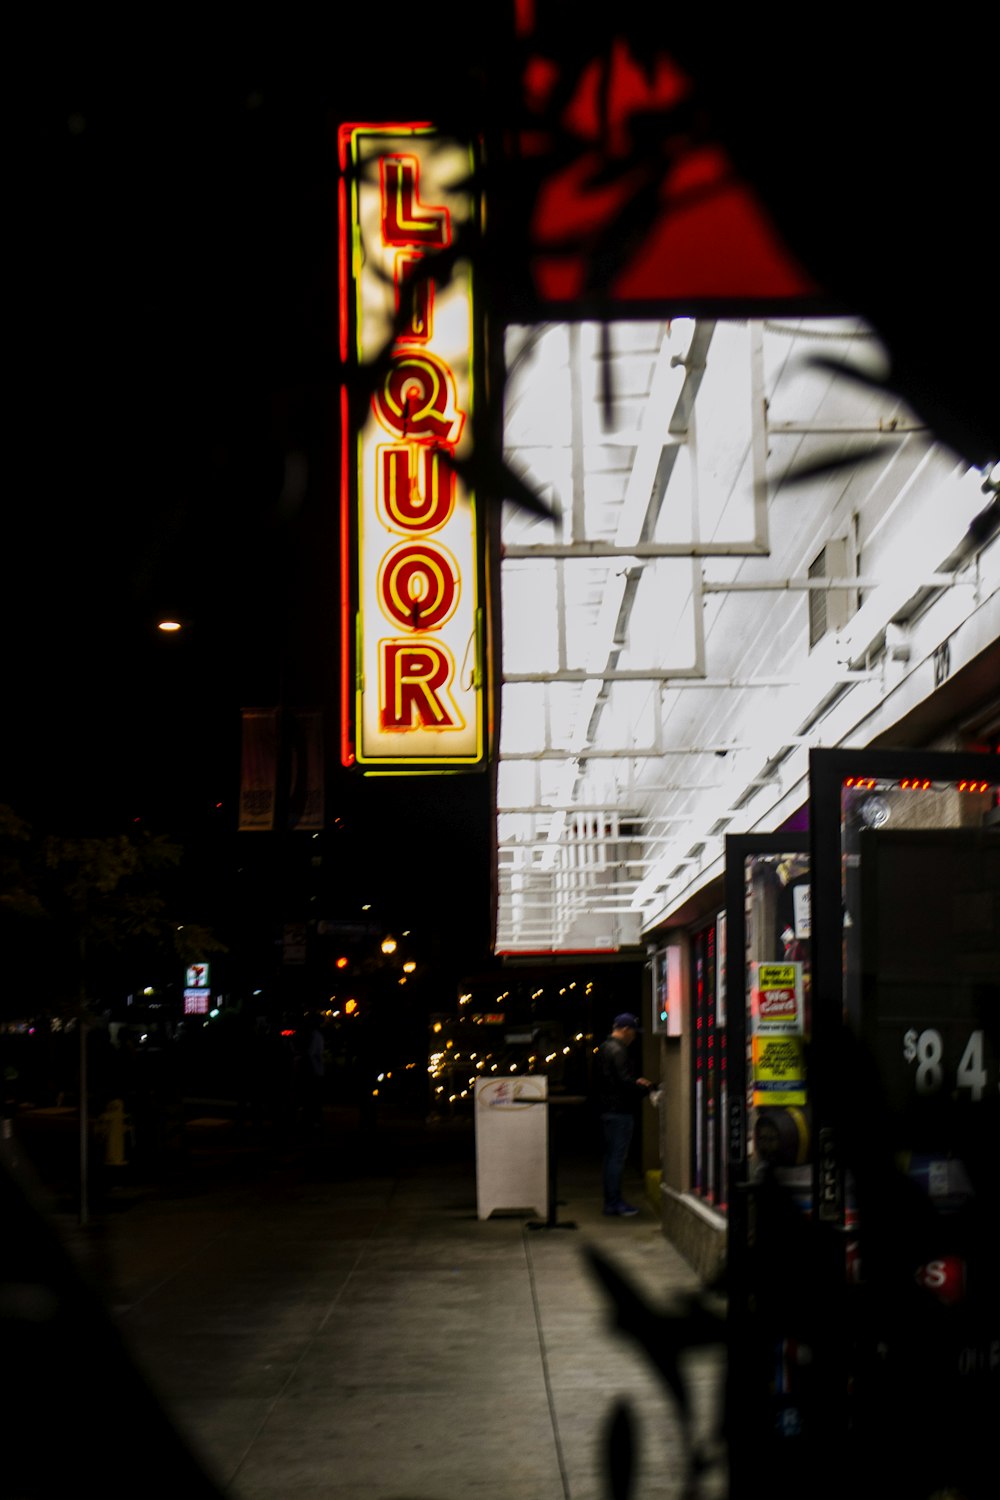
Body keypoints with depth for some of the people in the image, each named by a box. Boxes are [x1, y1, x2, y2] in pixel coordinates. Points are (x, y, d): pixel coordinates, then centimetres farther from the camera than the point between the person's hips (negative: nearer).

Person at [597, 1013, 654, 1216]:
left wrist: (636, 1082, 18)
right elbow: (625, 1082, -22)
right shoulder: (618, 1051, -17)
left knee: (611, 1157, 14)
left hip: (607, 1110, 10)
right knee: (617, 1157, -6)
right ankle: (615, 1202, -4)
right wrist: (645, 1089, -8)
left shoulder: (604, 1048, 16)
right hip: (620, 1111, -10)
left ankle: (610, 1201, 18)